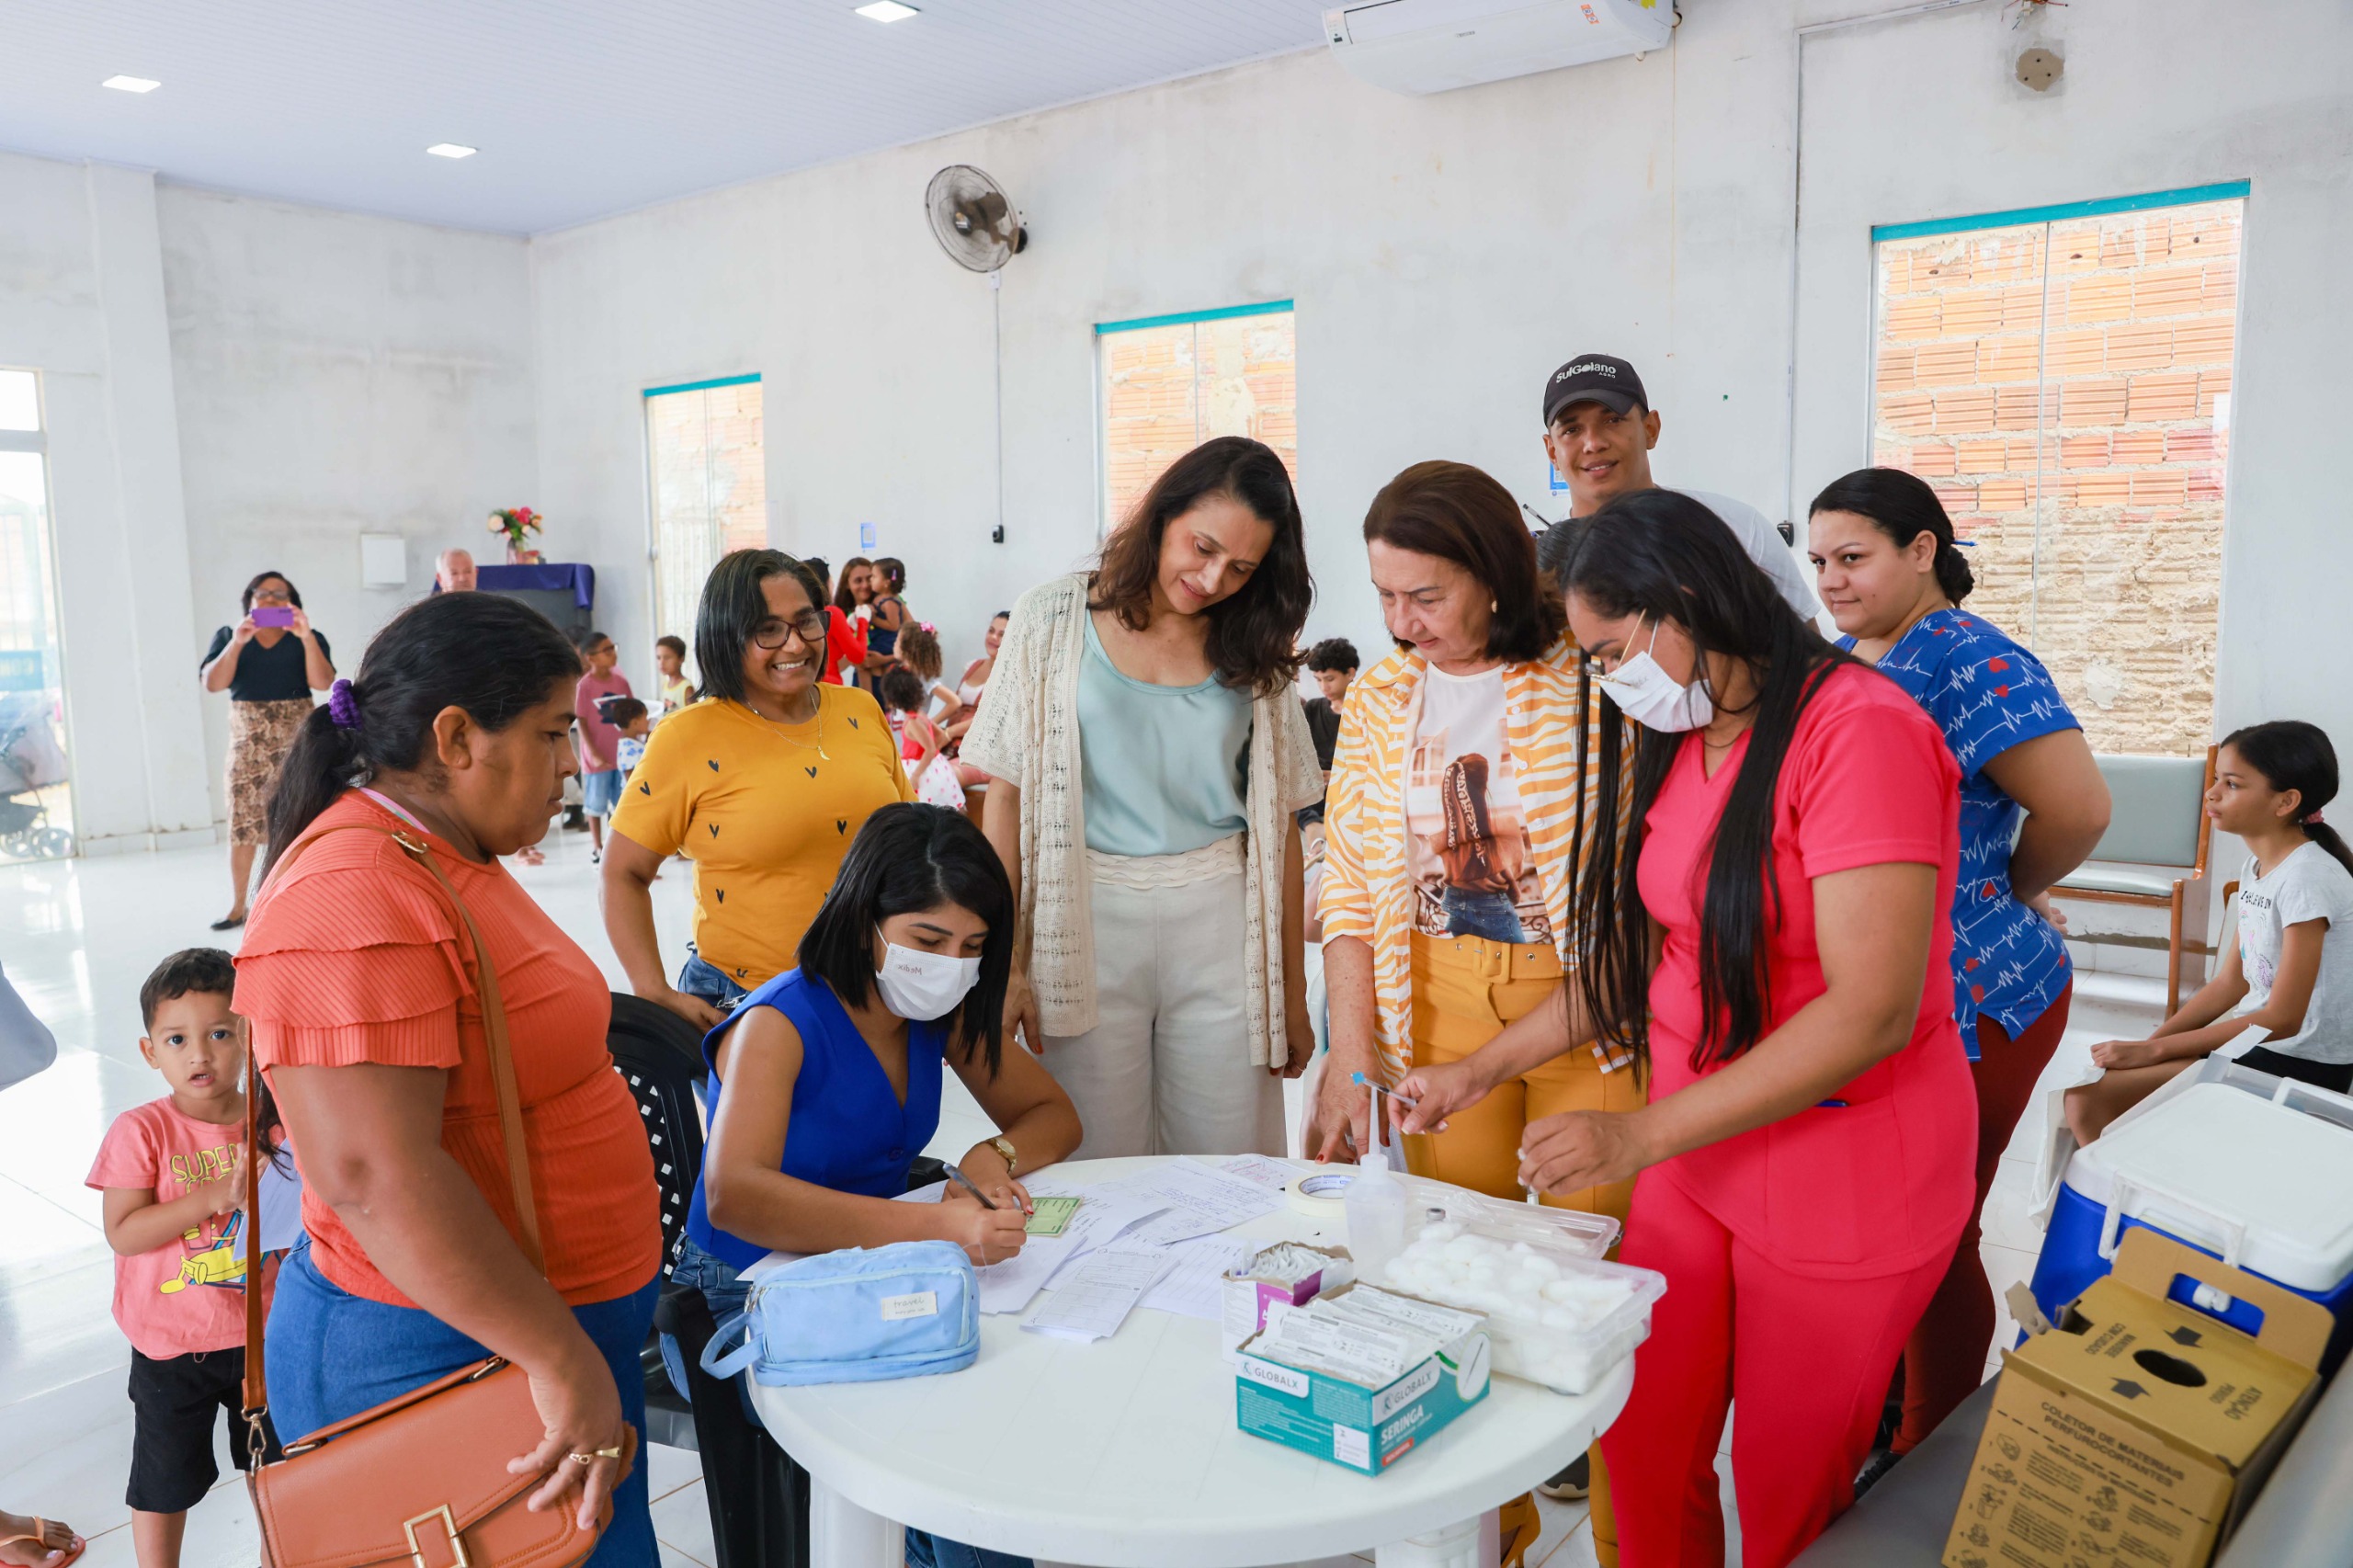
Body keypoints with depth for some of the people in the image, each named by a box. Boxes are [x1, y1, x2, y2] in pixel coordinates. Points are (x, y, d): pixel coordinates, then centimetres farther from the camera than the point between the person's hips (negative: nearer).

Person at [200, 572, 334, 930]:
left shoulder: (309, 638, 5)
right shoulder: (228, 636, 10)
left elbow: (322, 682, -11)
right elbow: (212, 684, -4)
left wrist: (306, 637, -19)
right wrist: (237, 643, -15)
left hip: (296, 740, -2)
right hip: (247, 741, 2)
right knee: (241, 823, 2)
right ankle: (238, 906, 11)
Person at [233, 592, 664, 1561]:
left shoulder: (444, 859, 10)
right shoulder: (355, 903, -23)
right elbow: (375, 1174, -29)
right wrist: (560, 1360, -26)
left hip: (550, 1327, 9)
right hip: (442, 1360, -9)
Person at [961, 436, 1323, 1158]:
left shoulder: (1252, 652, 8)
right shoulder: (1054, 618, 1)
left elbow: (1278, 826, 7)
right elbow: (1006, 794, -1)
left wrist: (1292, 991, 5)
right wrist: (1002, 962, -7)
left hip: (1220, 920, 2)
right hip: (1087, 919, -1)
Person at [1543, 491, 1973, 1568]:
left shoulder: (1860, 730, -20)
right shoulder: (1675, 746, 6)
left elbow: (1871, 1012, -26)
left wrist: (1641, 1135, -27)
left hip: (1845, 1184, -7)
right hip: (1694, 1156, 7)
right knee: (1639, 1450, 13)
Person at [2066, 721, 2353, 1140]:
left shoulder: (2308, 877, -19)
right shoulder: (2258, 865, 7)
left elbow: (2282, 1019, -20)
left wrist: (2154, 1050, -18)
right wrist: (2148, 1042, -1)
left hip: (2301, 1063, -8)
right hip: (2255, 1039, 8)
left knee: (2093, 1094, -19)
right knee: (2084, 1091, -4)